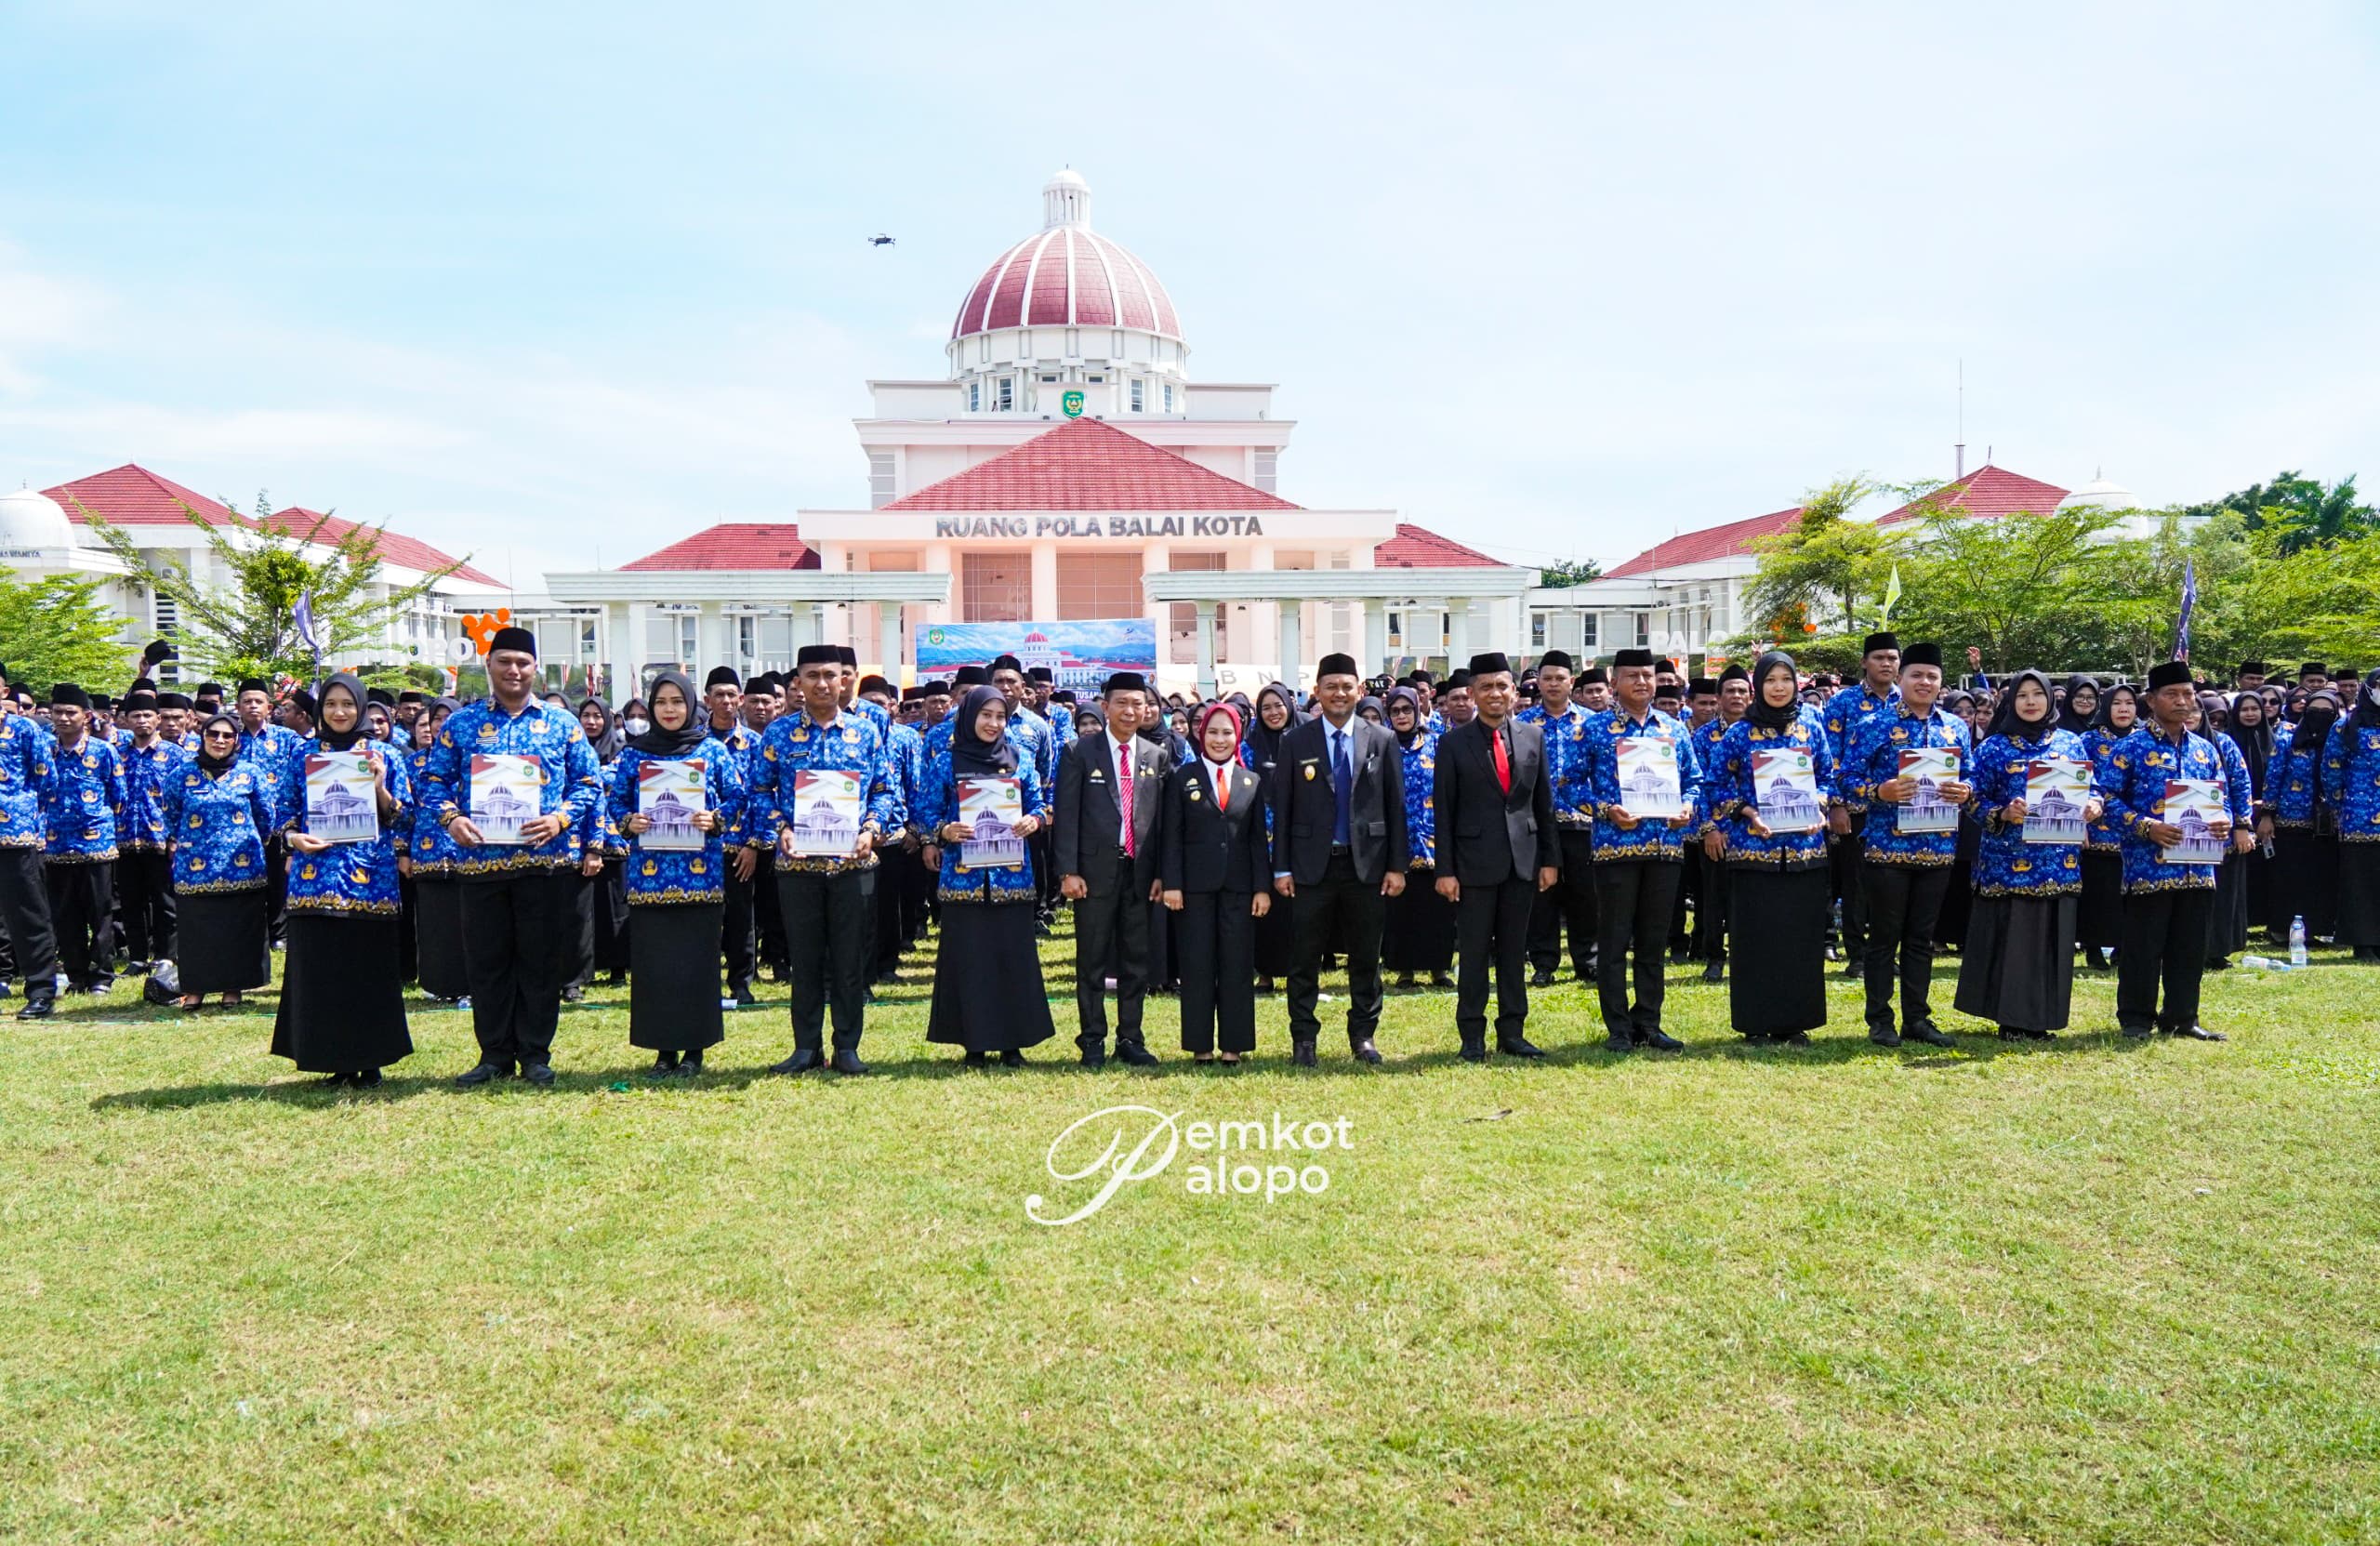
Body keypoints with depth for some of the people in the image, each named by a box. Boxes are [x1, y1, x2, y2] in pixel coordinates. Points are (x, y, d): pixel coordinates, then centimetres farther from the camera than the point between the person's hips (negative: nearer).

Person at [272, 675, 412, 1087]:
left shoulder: (382, 755, 7)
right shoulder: (303, 754, 11)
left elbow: (401, 817, 5)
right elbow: (287, 813, 13)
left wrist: (379, 786, -11)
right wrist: (296, 838, -7)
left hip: (370, 878, -1)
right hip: (315, 875, 2)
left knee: (369, 967, 0)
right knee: (319, 968, 1)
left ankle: (370, 1060, 10)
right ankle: (335, 1061, 11)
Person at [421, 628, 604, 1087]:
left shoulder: (562, 723, 7)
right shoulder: (460, 723, 9)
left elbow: (589, 782, 6)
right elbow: (435, 783, 9)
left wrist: (560, 819, -10)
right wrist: (451, 819, -10)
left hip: (545, 861, -1)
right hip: (480, 859, 1)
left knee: (541, 961, 3)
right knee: (486, 962, 6)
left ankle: (536, 1055, 14)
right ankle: (494, 1054, 17)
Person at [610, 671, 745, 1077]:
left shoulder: (714, 751, 6)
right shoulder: (633, 753, 10)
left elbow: (738, 799, 6)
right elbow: (614, 800, 11)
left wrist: (714, 820, -12)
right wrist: (629, 822, -9)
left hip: (700, 872, -1)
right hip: (648, 872, 1)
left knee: (697, 959, 0)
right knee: (652, 960, 2)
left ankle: (695, 1048, 10)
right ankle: (663, 1049, 12)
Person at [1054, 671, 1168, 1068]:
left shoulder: (1157, 757, 9)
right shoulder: (1079, 753, -1)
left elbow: (1162, 817, 9)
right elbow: (1067, 815, -4)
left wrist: (1161, 872, 4)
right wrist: (1068, 871, -10)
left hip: (1140, 871, 3)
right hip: (1095, 870, -3)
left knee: (1137, 961, 8)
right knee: (1093, 961, 4)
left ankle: (1130, 1039, 18)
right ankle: (1093, 1041, 13)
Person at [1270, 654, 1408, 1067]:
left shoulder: (1382, 741, 5)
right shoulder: (1295, 743, 2)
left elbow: (1395, 806, 5)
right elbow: (1282, 809, 2)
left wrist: (1397, 865, -1)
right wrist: (1281, 869, -3)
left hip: (1367, 863, 1)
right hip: (1313, 865, -1)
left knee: (1365, 957, 8)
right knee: (1306, 957, 3)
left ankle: (1362, 1036, 21)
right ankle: (1303, 1038, 13)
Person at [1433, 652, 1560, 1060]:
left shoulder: (1533, 737, 6)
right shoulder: (1453, 743, -3)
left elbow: (1544, 803, 10)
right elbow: (1444, 810, -3)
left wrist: (1550, 858, 6)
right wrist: (1445, 869, -8)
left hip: (1522, 858, 3)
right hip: (1474, 861, -3)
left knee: (1514, 950, 10)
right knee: (1473, 951, 3)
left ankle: (1512, 1032, 19)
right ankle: (1472, 1035, 12)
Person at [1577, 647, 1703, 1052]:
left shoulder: (1675, 729, 12)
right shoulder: (1594, 729, 1)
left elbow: (1694, 779, 17)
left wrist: (1687, 807, -3)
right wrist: (1606, 810, -13)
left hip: (1666, 847, 4)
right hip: (1615, 846, -4)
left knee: (1655, 941, 10)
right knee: (1614, 940, 0)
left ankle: (1649, 1023, 19)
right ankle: (1618, 1029, 7)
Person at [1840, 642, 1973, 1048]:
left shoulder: (1956, 727, 10)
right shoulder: (1874, 725, -3)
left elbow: (1969, 778, 14)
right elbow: (1849, 779, -6)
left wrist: (1964, 791, -8)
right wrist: (1881, 792, -24)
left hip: (1938, 848, 4)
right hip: (1886, 846, -4)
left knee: (1921, 938, 11)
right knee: (1885, 937, 3)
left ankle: (1917, 1018, 20)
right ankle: (1880, 1021, 12)